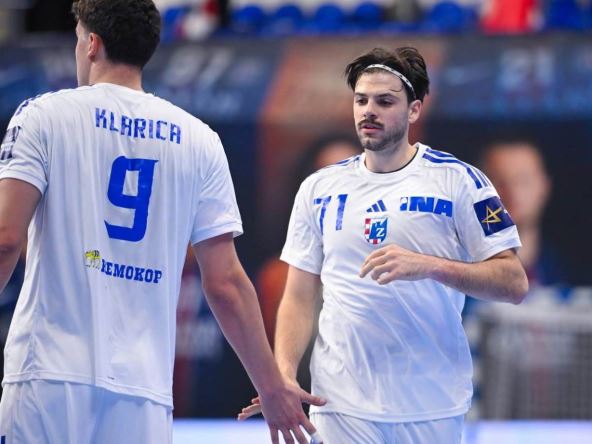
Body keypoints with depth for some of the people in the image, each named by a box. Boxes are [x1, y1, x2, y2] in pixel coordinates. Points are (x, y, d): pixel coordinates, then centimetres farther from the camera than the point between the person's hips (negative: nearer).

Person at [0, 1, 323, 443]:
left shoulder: (44, 115, 2)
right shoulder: (200, 140, 10)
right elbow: (225, 283, 7)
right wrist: (271, 386, 15)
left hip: (50, 374, -3)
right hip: (144, 390, 3)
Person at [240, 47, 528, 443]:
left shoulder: (460, 181, -2)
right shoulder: (319, 189, 8)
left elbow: (514, 283, -6)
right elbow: (299, 299, 9)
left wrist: (429, 266, -20)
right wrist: (284, 375, -7)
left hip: (433, 407, -2)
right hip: (341, 404, 2)